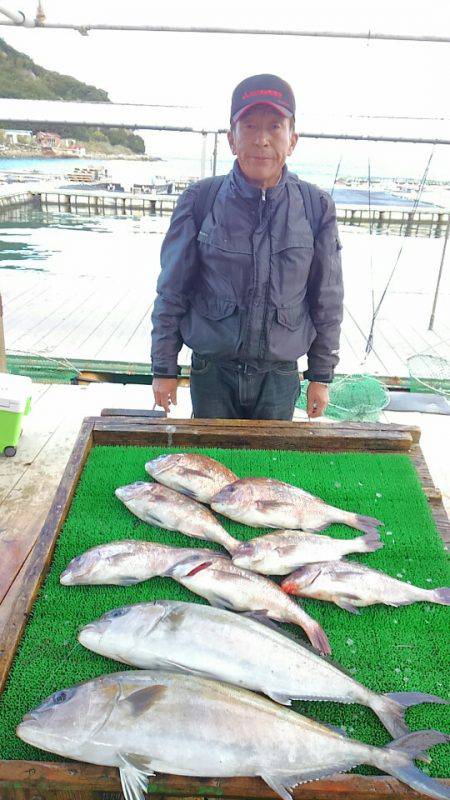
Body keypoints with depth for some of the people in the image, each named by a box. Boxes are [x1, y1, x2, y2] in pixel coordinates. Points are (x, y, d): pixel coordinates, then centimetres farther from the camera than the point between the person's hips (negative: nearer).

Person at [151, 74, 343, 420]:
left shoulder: (316, 207, -4)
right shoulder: (200, 200, -7)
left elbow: (327, 302, 3)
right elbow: (172, 293, -1)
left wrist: (321, 375, 5)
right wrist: (164, 368, 1)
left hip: (280, 375, 1)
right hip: (212, 371, 0)